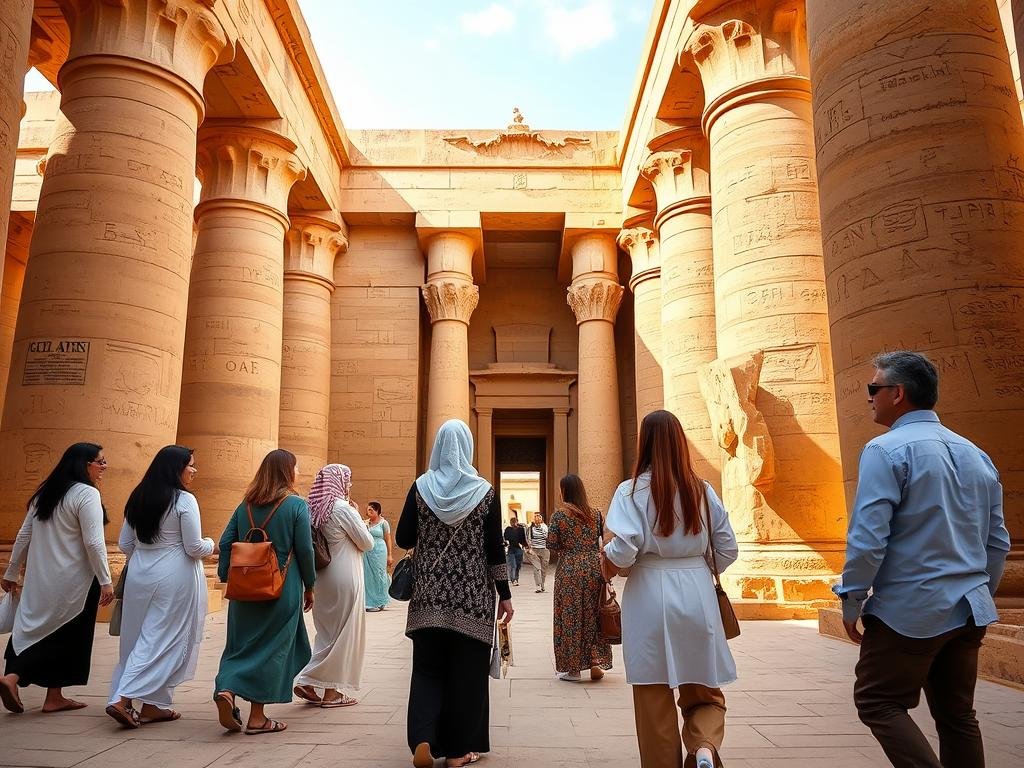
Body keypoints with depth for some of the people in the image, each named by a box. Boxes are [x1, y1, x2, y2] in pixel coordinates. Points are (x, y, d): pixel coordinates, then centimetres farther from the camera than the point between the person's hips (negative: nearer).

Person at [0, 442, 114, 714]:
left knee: (37, 628, 12)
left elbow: (24, 535, 14)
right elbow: (93, 543, -18)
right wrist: (105, 581, -14)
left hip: (41, 577, 7)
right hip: (74, 580, -7)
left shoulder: (46, 492, 10)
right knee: (67, 635, 6)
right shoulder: (87, 494, -14)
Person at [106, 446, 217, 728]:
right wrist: (212, 546, 7)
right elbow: (194, 548, -13)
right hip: (174, 578, -7)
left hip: (139, 575, 7)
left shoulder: (138, 498, 8)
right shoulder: (184, 500, -12)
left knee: (138, 638, 15)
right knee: (165, 640, 2)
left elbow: (125, 544, 12)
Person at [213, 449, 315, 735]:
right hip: (283, 590, -4)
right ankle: (257, 717, 9)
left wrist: (227, 578, 12)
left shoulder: (246, 505, 6)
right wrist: (309, 587, 2)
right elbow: (305, 550, -9)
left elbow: (225, 543, 4)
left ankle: (226, 690, -7)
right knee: (271, 648, 5)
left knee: (242, 643, 16)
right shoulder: (297, 505, -8)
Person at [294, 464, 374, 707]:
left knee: (327, 632, 17)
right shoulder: (343, 508, -16)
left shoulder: (316, 509, 7)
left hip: (324, 576, 8)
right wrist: (358, 517, 2)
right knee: (344, 632, 3)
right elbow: (367, 543, -9)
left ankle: (308, 682, 13)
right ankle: (330, 691, 9)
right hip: (344, 578, -8)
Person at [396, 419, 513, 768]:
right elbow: (495, 548, -5)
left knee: (428, 667, 13)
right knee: (466, 670, 9)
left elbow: (403, 539, -1)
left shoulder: (421, 487, -3)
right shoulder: (484, 491, -6)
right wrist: (505, 595, 3)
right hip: (472, 596, -1)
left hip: (430, 594, 1)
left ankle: (423, 739, -1)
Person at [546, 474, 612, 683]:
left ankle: (573, 669, 11)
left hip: (570, 569, -3)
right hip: (594, 566, 4)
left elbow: (552, 545, -7)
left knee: (570, 617, 6)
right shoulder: (596, 514, 4)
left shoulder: (559, 515, -7)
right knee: (593, 615, 14)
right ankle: (596, 663, 16)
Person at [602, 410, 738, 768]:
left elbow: (622, 551, -17)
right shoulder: (703, 490, 3)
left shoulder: (632, 490, -7)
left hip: (651, 598, -2)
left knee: (654, 697, 10)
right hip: (697, 595, 3)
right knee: (704, 691, 16)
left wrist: (608, 565, 5)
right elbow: (727, 551, 5)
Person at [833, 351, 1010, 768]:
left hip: (909, 611, -7)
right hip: (968, 611, 8)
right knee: (957, 715, 15)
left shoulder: (886, 450, -13)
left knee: (878, 702, 6)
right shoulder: (976, 455, 10)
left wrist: (852, 600, -8)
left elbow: (868, 537, -18)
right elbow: (998, 542, 14)